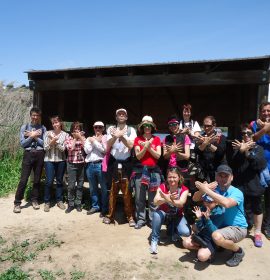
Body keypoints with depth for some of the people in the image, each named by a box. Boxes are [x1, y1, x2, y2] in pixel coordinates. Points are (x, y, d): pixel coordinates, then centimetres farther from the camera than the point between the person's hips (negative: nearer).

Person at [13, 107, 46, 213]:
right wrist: (32, 136, -10)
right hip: (28, 154, -1)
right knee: (23, 179, -1)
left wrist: (35, 136, -9)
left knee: (37, 179, 9)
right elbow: (22, 143, -3)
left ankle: (34, 200, 24)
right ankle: (17, 203, 10)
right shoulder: (24, 127, 3)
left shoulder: (43, 128, 5)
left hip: (39, 155, 1)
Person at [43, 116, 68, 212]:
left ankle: (59, 200, 23)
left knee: (59, 181, 10)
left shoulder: (65, 135, 0)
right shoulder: (48, 133, 1)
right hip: (49, 160, -1)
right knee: (49, 182, -1)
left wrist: (55, 141, -17)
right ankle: (47, 202, 13)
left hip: (61, 160, 1)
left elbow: (63, 148, -8)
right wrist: (52, 141, -18)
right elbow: (45, 148, -3)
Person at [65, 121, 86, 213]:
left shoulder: (83, 137, 9)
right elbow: (70, 148, -13)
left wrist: (80, 137, -7)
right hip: (72, 164, -2)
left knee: (80, 185, 9)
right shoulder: (68, 138, 4)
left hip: (81, 164, 2)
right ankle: (71, 204, 14)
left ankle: (78, 203, 20)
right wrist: (75, 138, -6)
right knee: (71, 185, 0)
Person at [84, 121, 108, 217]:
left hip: (100, 165, -4)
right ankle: (95, 206, 27)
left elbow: (104, 150, -10)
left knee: (104, 188, 0)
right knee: (92, 188, 14)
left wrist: (94, 142, -4)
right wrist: (96, 141, -2)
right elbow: (87, 150, 0)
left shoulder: (105, 138, 5)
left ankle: (104, 208, 11)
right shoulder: (89, 139, 15)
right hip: (90, 165, 4)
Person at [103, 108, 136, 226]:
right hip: (114, 162, 1)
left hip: (126, 163, -1)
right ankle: (110, 215, 21)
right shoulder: (111, 129, 5)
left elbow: (130, 145, -11)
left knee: (127, 191, 1)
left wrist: (121, 135, -20)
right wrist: (115, 136, -20)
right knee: (113, 190, 8)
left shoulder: (131, 130, 2)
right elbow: (108, 146, -4)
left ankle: (130, 216, 13)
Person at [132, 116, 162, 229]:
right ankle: (140, 219, 18)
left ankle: (153, 219, 15)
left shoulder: (156, 139, 6)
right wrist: (146, 146, -15)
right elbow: (138, 156, -3)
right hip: (141, 170, 0)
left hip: (154, 170, 0)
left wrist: (148, 147, -11)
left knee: (153, 197, 4)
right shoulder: (138, 139, 5)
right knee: (139, 197, 6)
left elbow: (158, 155, -2)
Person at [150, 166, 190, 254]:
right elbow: (155, 202, -31)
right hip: (164, 214, 0)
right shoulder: (162, 187, -17)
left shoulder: (184, 189, -16)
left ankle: (172, 229, 11)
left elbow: (181, 203, -35)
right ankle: (154, 240, -15)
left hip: (177, 216, 1)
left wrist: (167, 199, -51)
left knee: (186, 232, -25)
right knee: (157, 214, -35)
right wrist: (168, 198, -50)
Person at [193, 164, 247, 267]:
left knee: (217, 236, -35)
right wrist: (203, 189, -33)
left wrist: (207, 190, -42)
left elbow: (226, 203, -43)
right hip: (220, 226, 6)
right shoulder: (214, 189, -4)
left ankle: (238, 251, -5)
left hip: (237, 228, -6)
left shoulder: (236, 192, -20)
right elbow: (195, 198, -12)